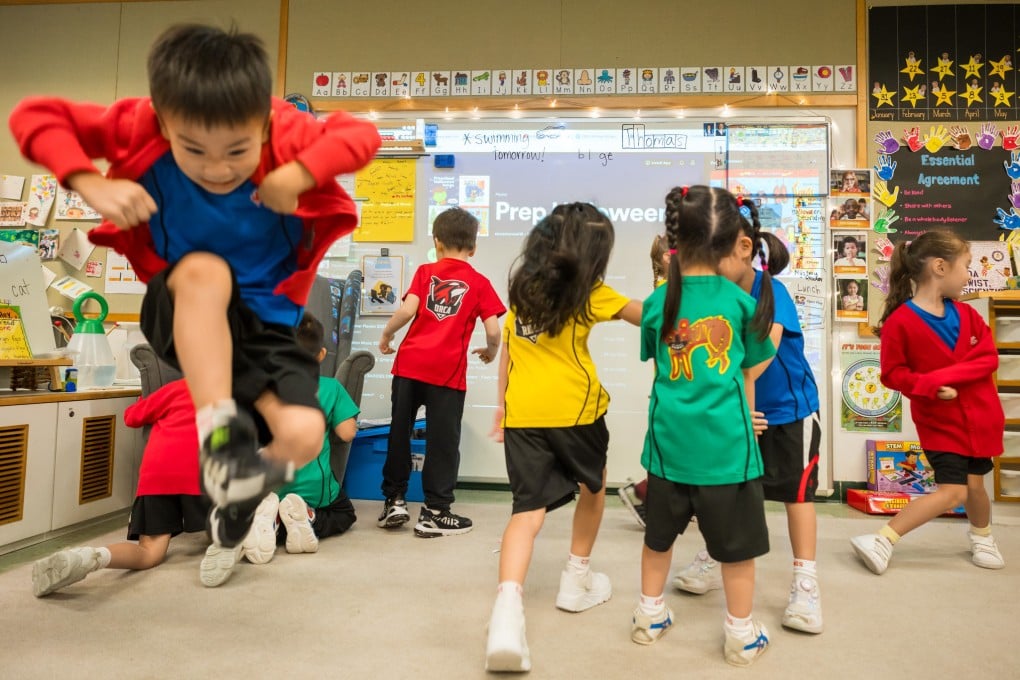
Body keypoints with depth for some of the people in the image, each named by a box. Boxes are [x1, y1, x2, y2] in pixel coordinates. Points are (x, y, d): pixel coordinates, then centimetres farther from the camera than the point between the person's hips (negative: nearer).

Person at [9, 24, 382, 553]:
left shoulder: (285, 132, -13)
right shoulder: (142, 126, -13)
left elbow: (363, 134, -14)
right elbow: (34, 116, -7)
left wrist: (298, 175, -28)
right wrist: (91, 185, -24)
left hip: (266, 318, 1)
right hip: (185, 314, 0)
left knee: (303, 435, -19)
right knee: (205, 269, -38)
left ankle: (243, 487, 16)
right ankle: (219, 438, -32)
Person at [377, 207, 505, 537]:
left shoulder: (425, 272, 8)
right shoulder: (480, 283, 6)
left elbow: (407, 311, -5)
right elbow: (493, 331, -3)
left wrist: (385, 336, 10)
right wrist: (490, 352, 17)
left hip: (410, 362, 2)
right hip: (448, 371, -2)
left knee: (399, 432, 15)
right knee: (442, 441, 5)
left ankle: (394, 500, 24)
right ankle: (435, 513, 11)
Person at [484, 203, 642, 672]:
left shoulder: (522, 286, 13)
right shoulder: (590, 292, -2)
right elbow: (645, 316, 5)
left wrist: (500, 405, 23)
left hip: (522, 410, 3)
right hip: (574, 407, -3)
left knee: (529, 508, 0)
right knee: (593, 487, 24)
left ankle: (507, 609, -22)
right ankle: (576, 580, 35)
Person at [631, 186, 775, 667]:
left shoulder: (657, 302, -3)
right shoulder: (741, 302, -5)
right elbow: (750, 375, 6)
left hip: (669, 442, 2)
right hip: (725, 443, -2)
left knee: (660, 534, 20)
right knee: (737, 545, 15)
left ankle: (650, 616, 35)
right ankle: (741, 635, 29)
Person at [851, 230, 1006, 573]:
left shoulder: (967, 314, 2)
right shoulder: (900, 321, -17)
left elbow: (989, 359, -6)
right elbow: (892, 374, -13)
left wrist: (942, 377, -20)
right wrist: (929, 388, -27)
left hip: (980, 416, 5)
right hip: (939, 421, -5)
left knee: (974, 484, 14)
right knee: (952, 492, -9)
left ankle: (982, 537, 43)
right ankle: (882, 540, -3)